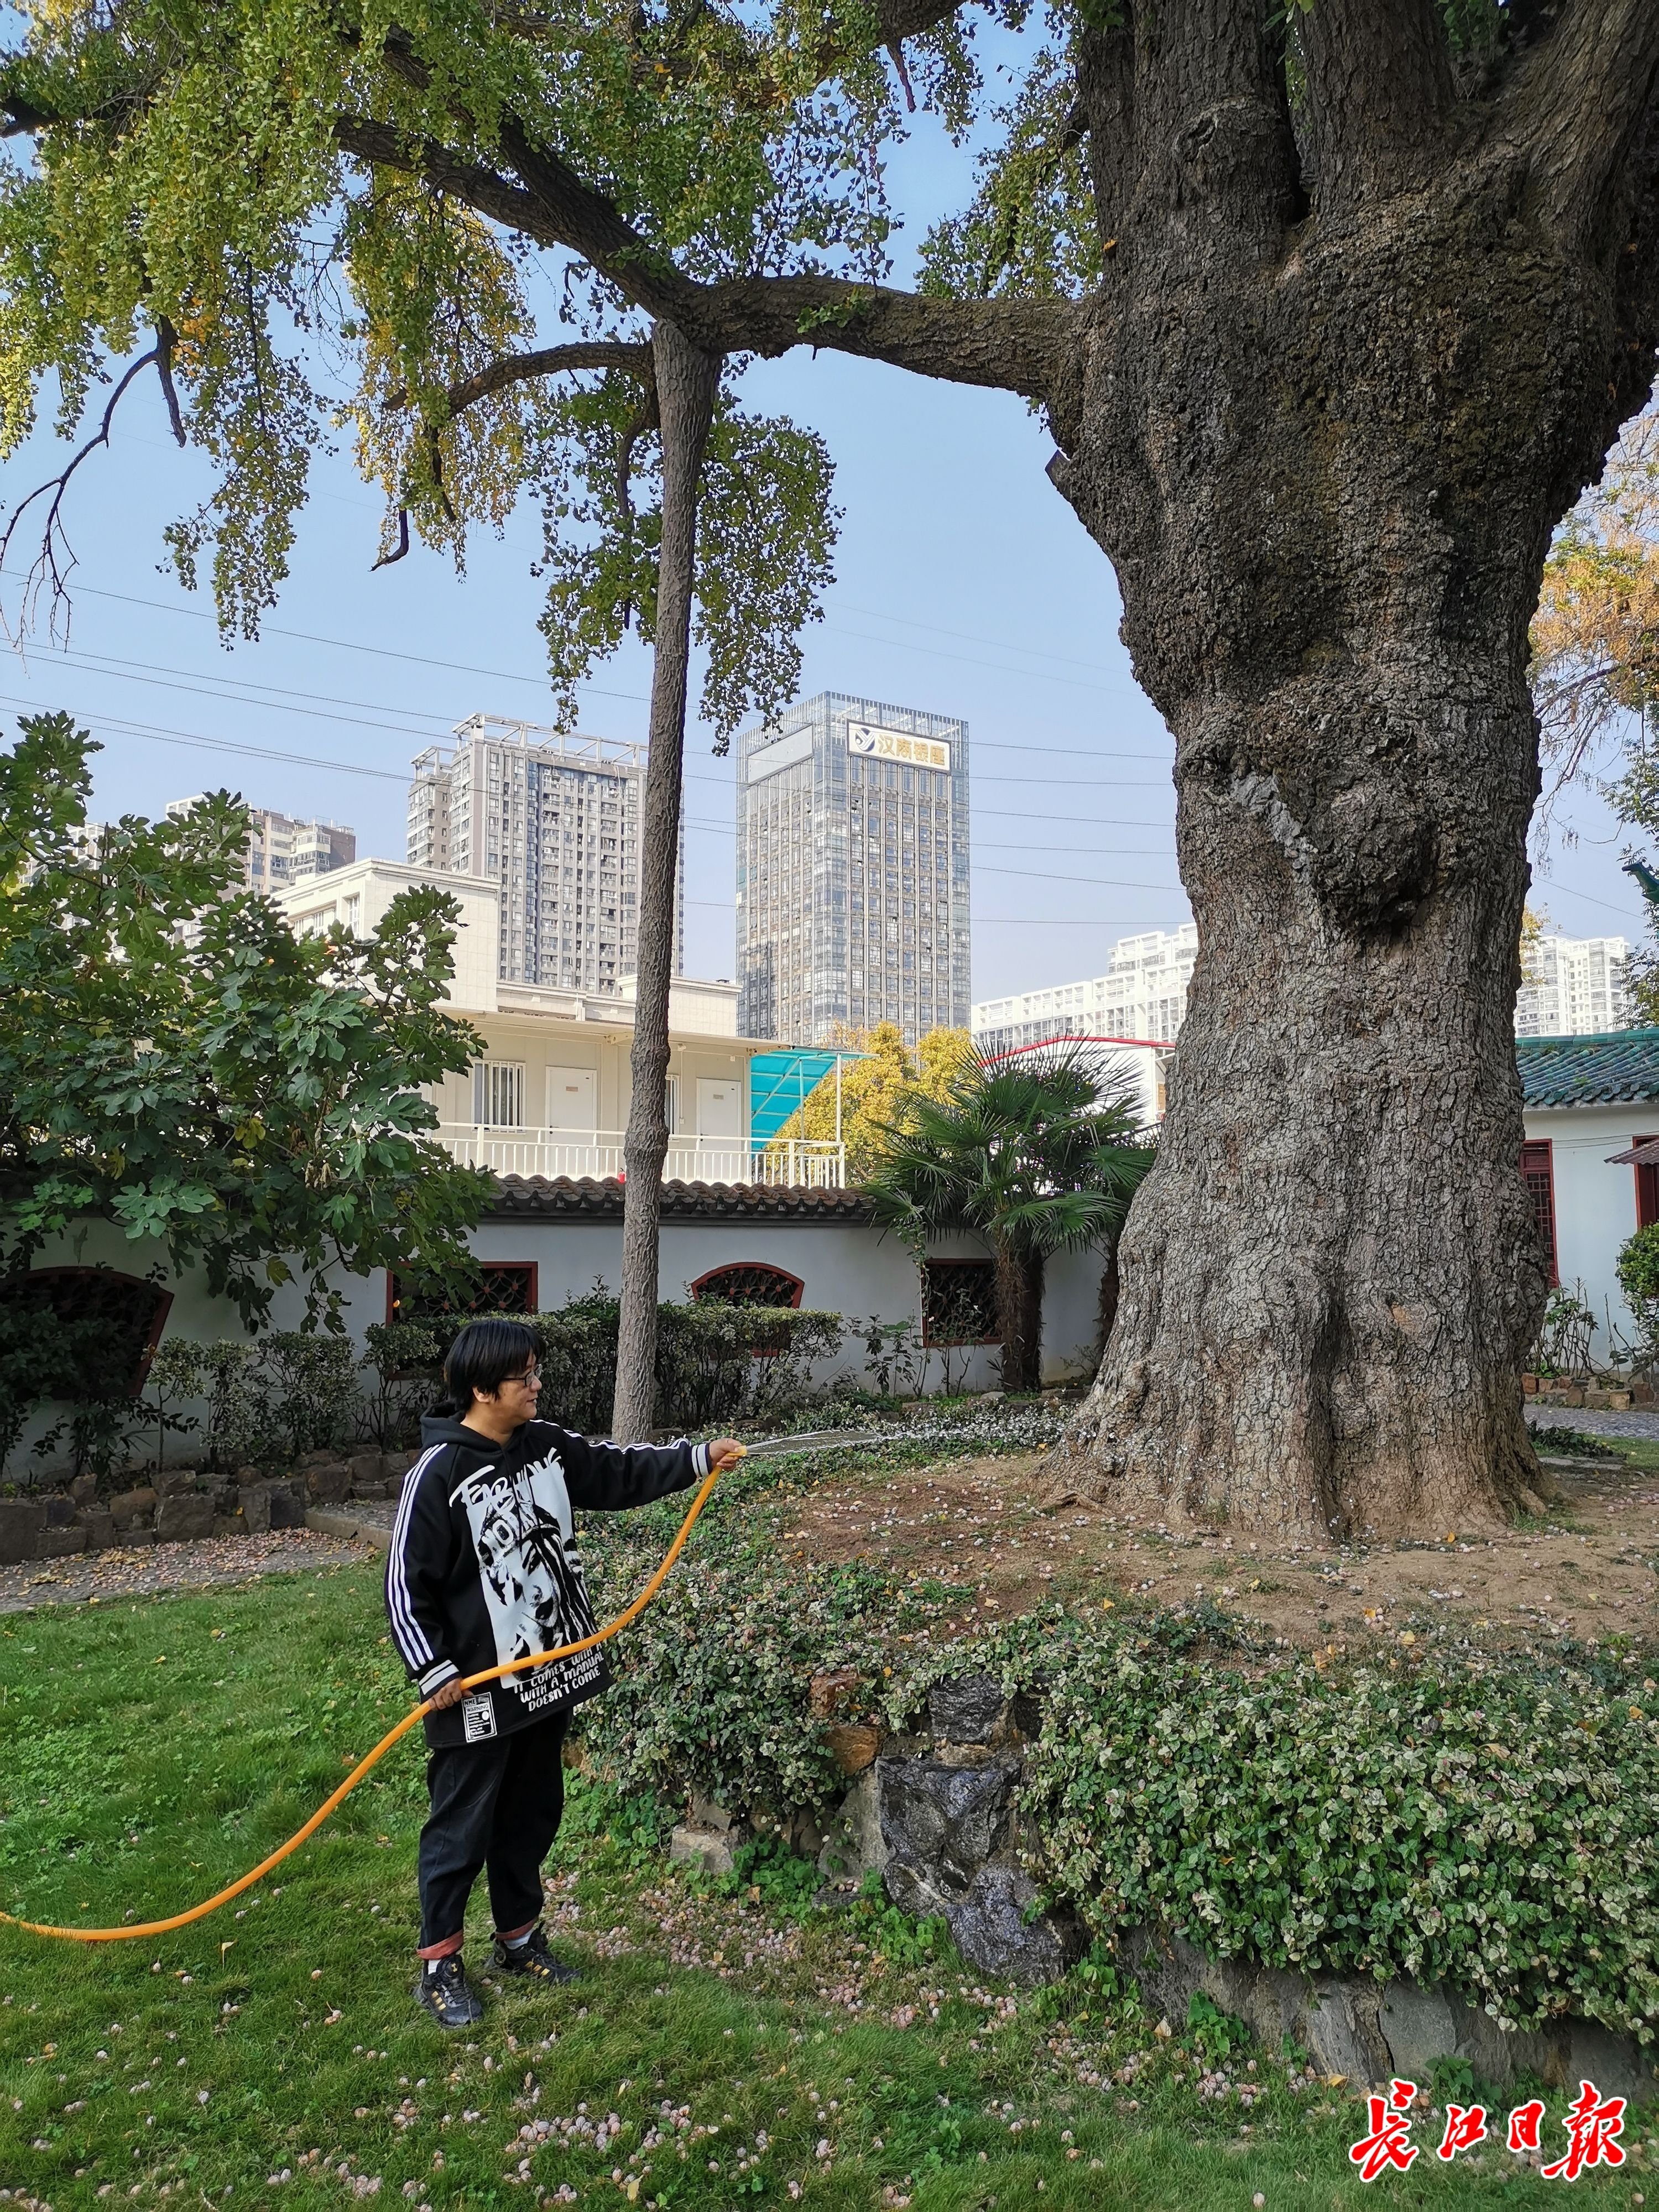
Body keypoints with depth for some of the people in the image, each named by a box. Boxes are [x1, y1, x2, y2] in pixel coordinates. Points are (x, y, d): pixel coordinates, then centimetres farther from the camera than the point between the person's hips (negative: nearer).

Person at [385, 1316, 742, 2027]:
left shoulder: (546, 1447, 1)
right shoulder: (439, 1474, -19)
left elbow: (617, 1472, 11)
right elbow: (407, 1583, -15)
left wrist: (700, 1458, 2)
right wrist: (434, 1671, -16)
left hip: (550, 1676, 7)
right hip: (478, 1694, -7)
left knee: (533, 1816, 20)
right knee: (461, 1828, 7)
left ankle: (519, 1939, 37)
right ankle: (438, 1966, 24)